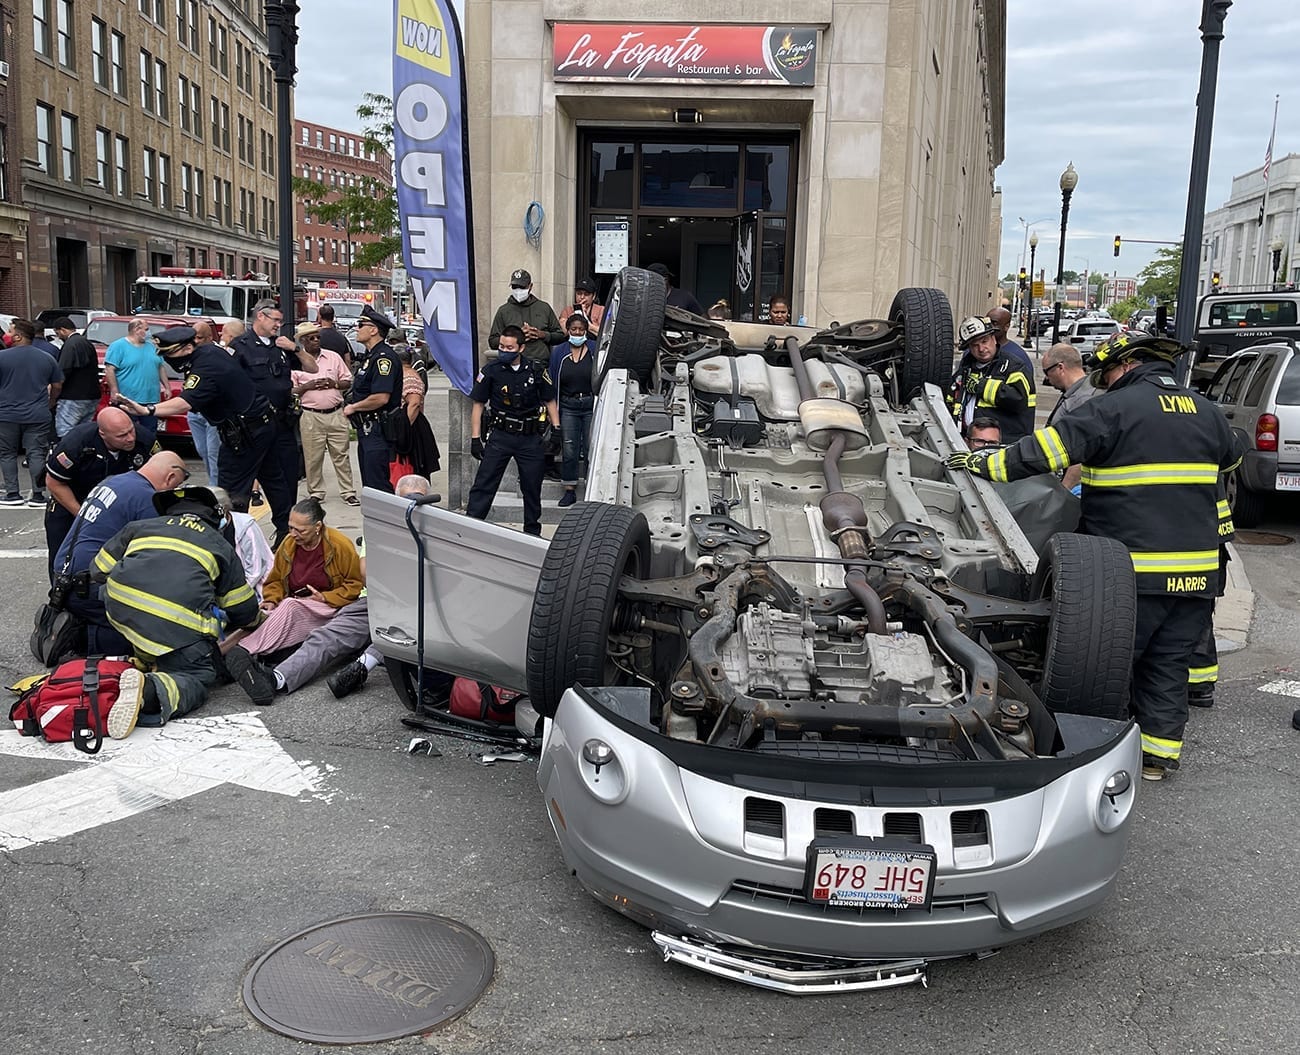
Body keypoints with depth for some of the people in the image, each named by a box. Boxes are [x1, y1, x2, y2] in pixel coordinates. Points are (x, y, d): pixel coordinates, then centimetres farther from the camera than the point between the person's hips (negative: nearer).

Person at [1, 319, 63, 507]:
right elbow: (57, 385, 10)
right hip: (38, 415, 2)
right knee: (36, 454, 4)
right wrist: (50, 403, 24)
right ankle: (37, 495, 2)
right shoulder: (47, 358, 3)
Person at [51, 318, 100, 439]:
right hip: (92, 397, 9)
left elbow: (62, 374, -18)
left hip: (73, 398, -9)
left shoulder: (71, 345, -12)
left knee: (64, 434, -7)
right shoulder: (87, 343, 17)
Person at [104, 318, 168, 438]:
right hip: (127, 400, -6)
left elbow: (161, 368, 21)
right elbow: (109, 369, -11)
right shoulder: (118, 346, -5)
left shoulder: (152, 346, 15)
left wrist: (167, 387, 14)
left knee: (150, 433, 11)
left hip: (151, 400, 6)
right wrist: (114, 391, -19)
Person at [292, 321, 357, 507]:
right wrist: (307, 386, -13)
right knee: (313, 457, 3)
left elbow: (348, 382, 12)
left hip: (336, 413, 2)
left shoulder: (333, 357, 9)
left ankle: (348, 492, 10)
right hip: (311, 416, -2)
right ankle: (316, 492, 16)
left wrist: (334, 383, -7)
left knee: (342, 455, 4)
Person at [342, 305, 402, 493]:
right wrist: (352, 405, 7)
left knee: (379, 486, -10)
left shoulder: (384, 357, -17)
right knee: (368, 485, 16)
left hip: (378, 433, -11)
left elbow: (381, 398, -26)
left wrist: (353, 407, -13)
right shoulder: (371, 356, 16)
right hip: (367, 429, 11)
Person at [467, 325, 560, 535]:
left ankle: (532, 531, 24)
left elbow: (550, 402, 11)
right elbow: (478, 405, 3)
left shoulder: (537, 371, 2)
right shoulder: (490, 372, -1)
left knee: (532, 487, 9)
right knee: (483, 484, -7)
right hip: (500, 435, -1)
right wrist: (475, 438, -3)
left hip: (531, 438, 1)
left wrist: (556, 430, 2)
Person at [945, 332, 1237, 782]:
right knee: (1168, 664, 13)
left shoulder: (1115, 408, -10)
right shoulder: (1207, 412, 11)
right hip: (1198, 570, 6)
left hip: (1135, 570, -6)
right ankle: (1159, 753, 18)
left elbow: (1048, 449, -16)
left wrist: (988, 464, -8)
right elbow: (1230, 459, 30)